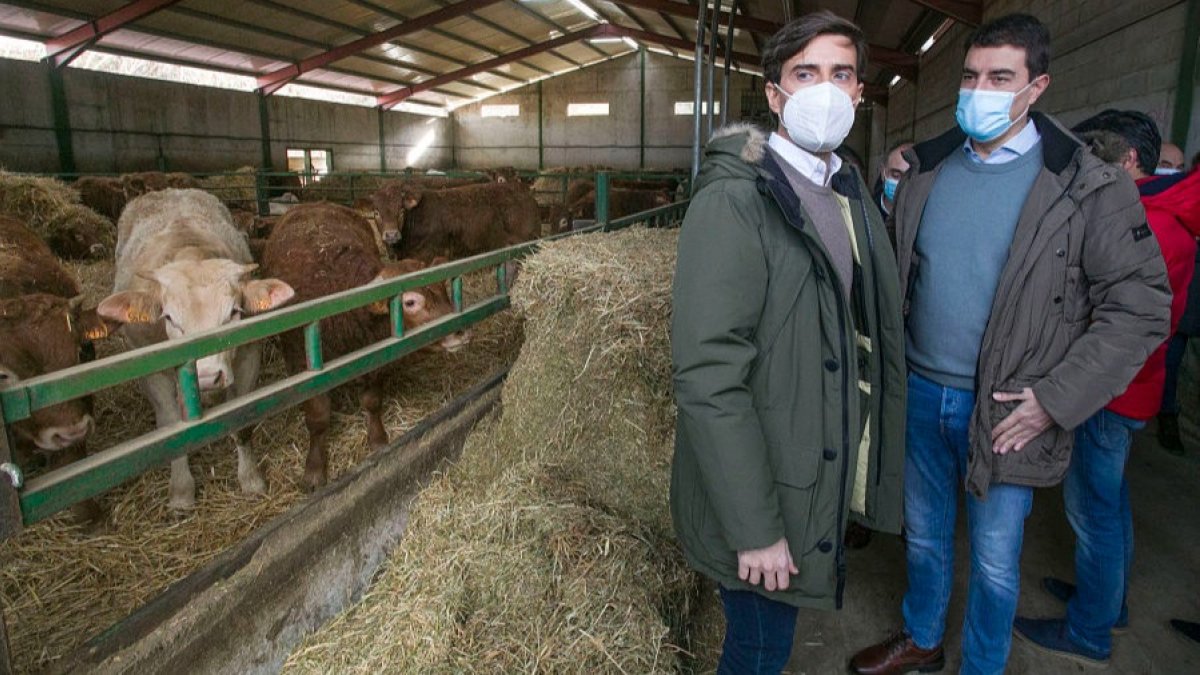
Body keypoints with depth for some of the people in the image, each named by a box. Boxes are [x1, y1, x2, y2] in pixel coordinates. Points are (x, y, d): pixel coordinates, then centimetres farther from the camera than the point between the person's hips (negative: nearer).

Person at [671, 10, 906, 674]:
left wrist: (872, 467, 10)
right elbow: (708, 377, -23)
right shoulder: (731, 200, -19)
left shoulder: (852, 192, 8)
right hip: (767, 493, -7)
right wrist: (754, 528, -21)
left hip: (832, 479, 7)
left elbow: (869, 331, 13)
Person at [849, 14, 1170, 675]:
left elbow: (1139, 305, -10)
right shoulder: (926, 169, 2)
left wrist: (1057, 399, -15)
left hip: (1003, 410, -3)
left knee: (994, 560, 12)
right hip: (919, 393, 4)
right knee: (924, 534, 21)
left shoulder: (1089, 188, -10)